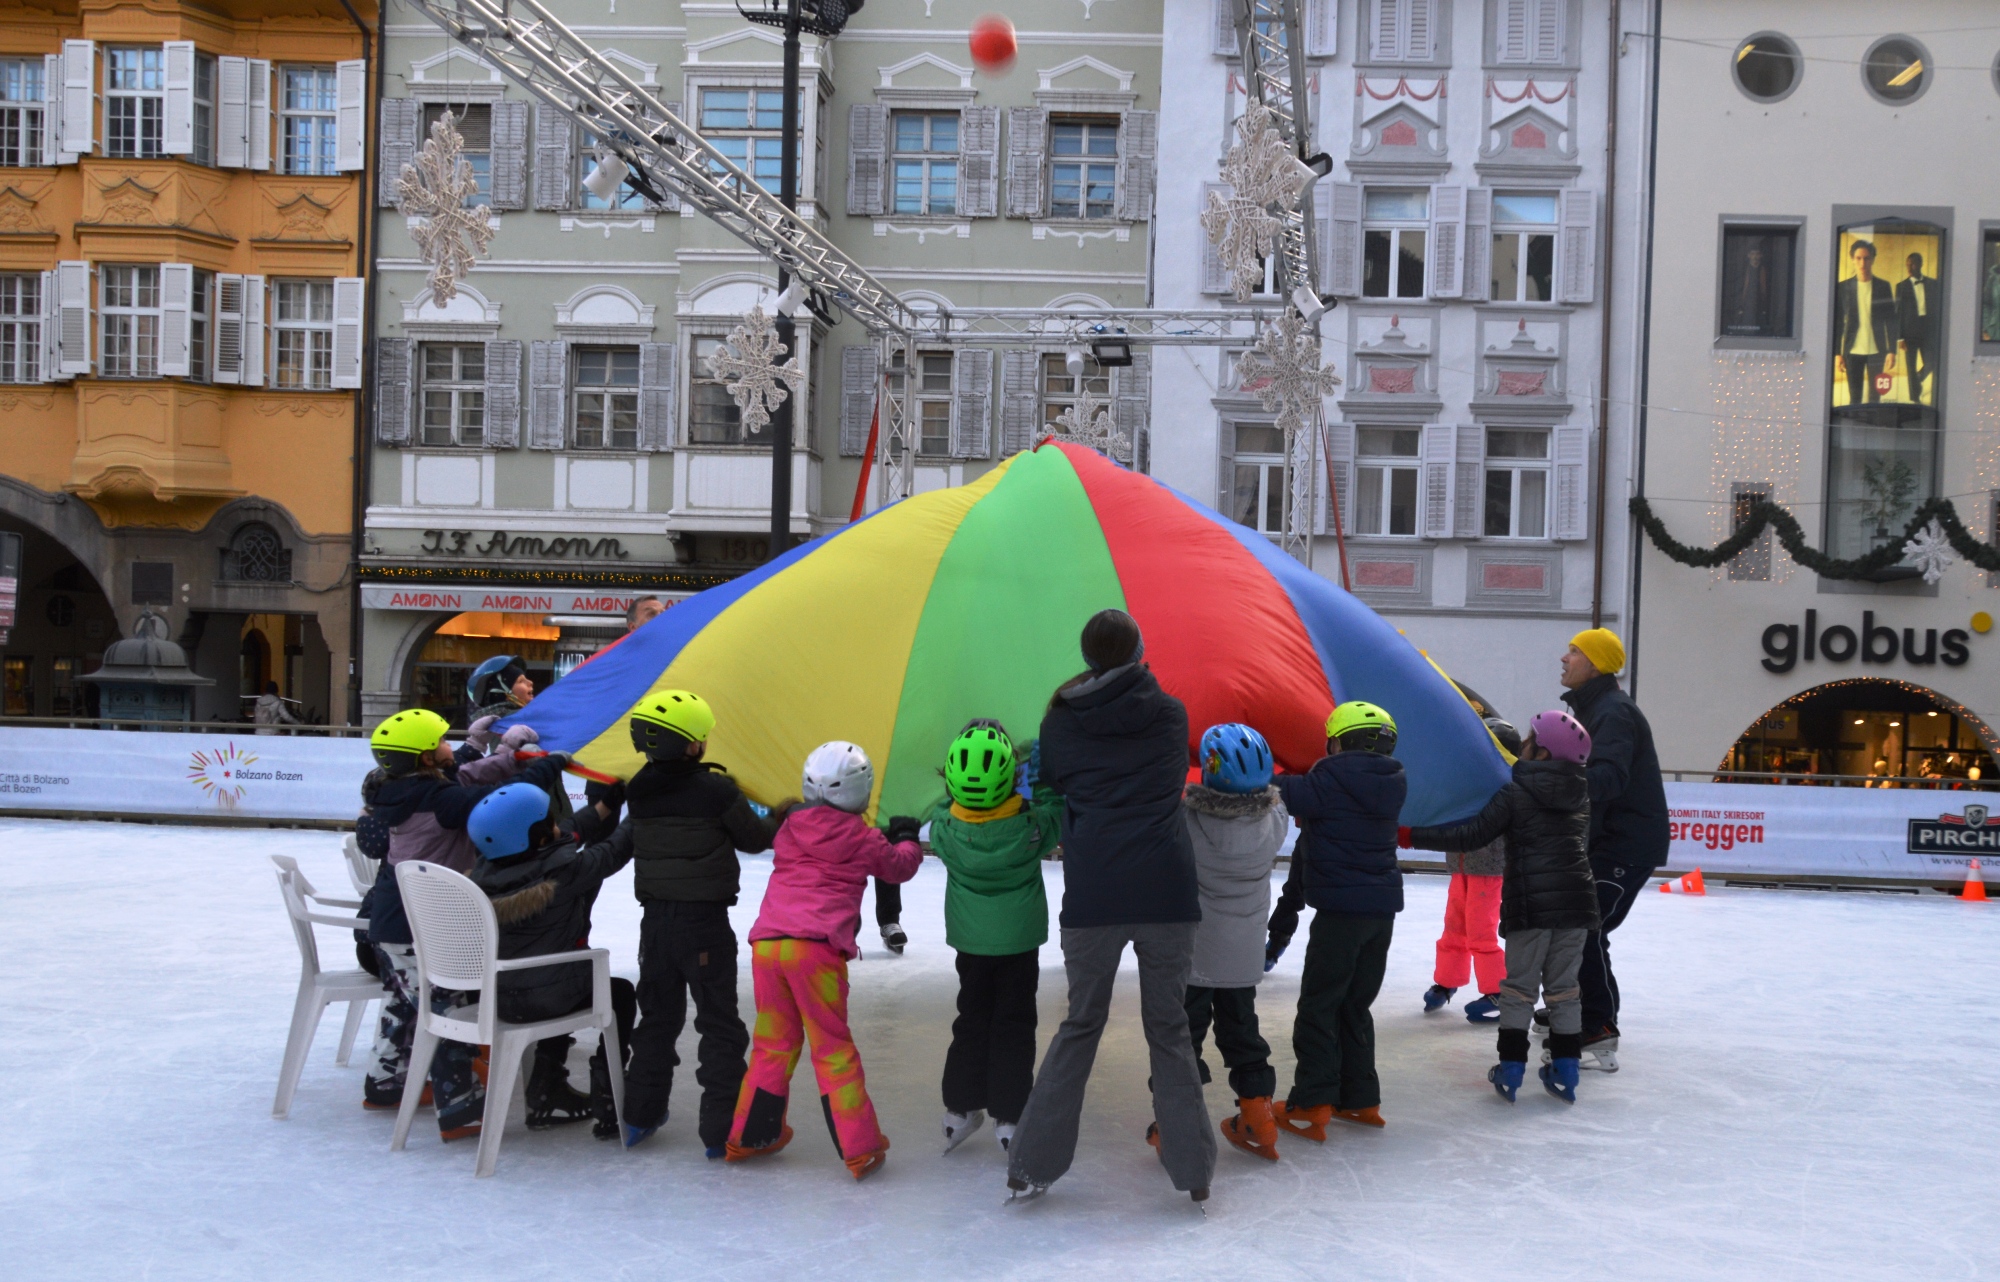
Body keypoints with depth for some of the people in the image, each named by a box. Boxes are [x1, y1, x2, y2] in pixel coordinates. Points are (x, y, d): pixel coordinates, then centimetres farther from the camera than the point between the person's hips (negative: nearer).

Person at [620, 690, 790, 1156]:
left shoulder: (639, 790, -3)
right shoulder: (716, 790, -18)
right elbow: (752, 838, -6)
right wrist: (779, 819, 14)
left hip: (655, 920, 5)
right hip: (704, 924, -5)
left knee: (658, 1016, 20)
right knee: (719, 1025, 5)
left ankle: (639, 1116, 25)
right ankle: (721, 1130, 5)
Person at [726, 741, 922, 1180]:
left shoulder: (789, 828, 16)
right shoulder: (859, 837, 5)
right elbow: (898, 866, 19)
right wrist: (907, 840, 42)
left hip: (766, 942, 5)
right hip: (815, 947, -5)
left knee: (774, 1042, 18)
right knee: (833, 1048, 3)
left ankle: (748, 1136, 27)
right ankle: (860, 1149, 6)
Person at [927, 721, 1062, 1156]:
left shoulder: (945, 827, -21)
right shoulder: (1029, 827, -27)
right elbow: (1056, 811, -8)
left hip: (970, 940, 2)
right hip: (1019, 939, -2)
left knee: (971, 1021, 18)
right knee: (1013, 1026, 9)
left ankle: (960, 1108, 22)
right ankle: (1009, 1118, 13)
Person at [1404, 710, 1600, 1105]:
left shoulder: (1514, 794, -6)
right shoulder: (1581, 795, 11)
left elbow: (1471, 835, -10)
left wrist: (1410, 836, -7)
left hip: (1531, 902, -4)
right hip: (1577, 899, 4)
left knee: (1519, 985, 6)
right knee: (1563, 985, 13)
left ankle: (1511, 1070, 5)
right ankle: (1565, 1073, 13)